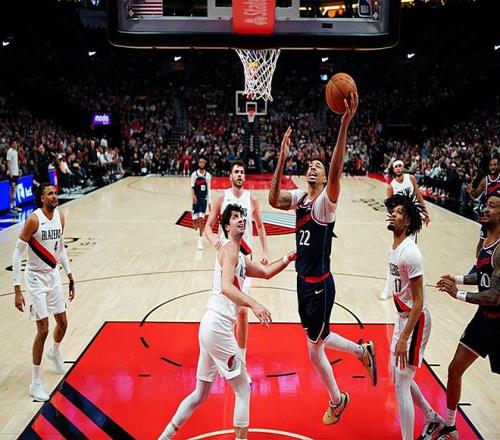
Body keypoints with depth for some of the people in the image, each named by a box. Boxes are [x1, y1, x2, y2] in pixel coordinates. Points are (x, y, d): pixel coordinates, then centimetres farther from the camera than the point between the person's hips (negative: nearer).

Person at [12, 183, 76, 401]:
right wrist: (17, 290, -21)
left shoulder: (60, 217, 0)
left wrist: (70, 278, 13)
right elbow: (17, 253, -18)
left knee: (63, 323, 15)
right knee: (43, 330, -6)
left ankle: (54, 352, 49)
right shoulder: (34, 219, -20)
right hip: (36, 278, -6)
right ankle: (35, 383, 9)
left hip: (53, 275, 6)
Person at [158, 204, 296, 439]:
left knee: (200, 393, 20)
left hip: (211, 327, 10)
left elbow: (266, 272, 26)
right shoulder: (230, 248, -10)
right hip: (218, 327, -10)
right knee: (243, 390, 2)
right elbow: (226, 287, -26)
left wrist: (288, 258, 20)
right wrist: (254, 304, -37)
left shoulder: (241, 258, 19)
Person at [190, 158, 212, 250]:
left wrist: (209, 202, 7)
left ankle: (200, 240, -10)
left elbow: (208, 190, 8)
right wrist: (193, 196, -26)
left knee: (201, 218, -12)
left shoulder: (208, 175, 3)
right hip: (196, 199, 0)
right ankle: (197, 231, 36)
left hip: (204, 199, 0)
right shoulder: (194, 174, -1)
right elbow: (192, 187, -6)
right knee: (195, 219, 3)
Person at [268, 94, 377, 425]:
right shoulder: (299, 198, 4)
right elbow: (273, 200, -11)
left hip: (320, 285, -7)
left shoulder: (326, 201, -16)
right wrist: (283, 159, -16)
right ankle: (363, 351, 47)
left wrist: (345, 124, -45)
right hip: (304, 281, 7)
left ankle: (337, 401, 31)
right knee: (318, 338, 24)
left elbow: (336, 171, -35)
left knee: (315, 351, 7)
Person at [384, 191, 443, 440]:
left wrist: (404, 339, -23)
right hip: (402, 316, 10)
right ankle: (433, 420, 41)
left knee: (401, 383, -5)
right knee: (400, 377, 20)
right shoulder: (394, 248, 5)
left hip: (415, 320, -10)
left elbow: (419, 301, -23)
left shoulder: (410, 252, -23)